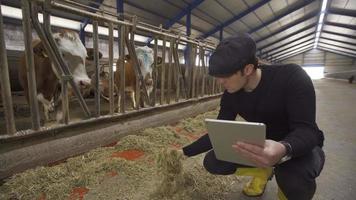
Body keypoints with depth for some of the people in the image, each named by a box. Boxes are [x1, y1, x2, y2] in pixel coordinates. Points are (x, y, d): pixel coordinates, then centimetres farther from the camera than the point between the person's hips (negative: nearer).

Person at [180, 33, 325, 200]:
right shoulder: (230, 96, -14)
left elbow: (307, 130, -31)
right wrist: (186, 151, -5)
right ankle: (263, 170, 13)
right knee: (212, 163, -12)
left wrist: (284, 149, -53)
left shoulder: (291, 77, -26)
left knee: (295, 179, -39)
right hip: (261, 146, 4)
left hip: (300, 145, -3)